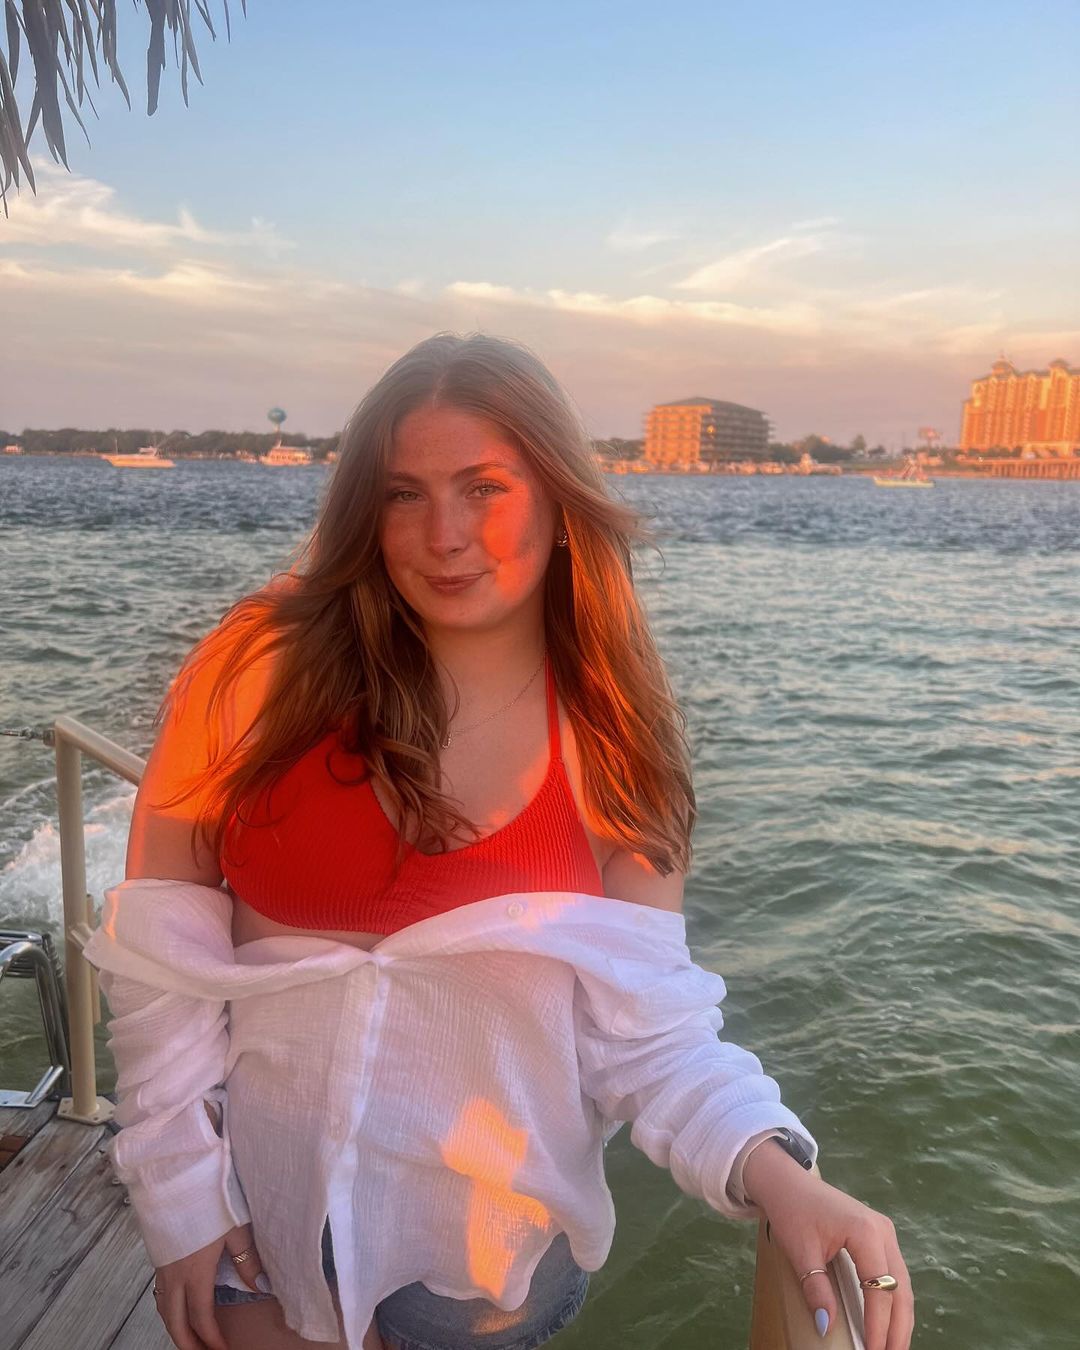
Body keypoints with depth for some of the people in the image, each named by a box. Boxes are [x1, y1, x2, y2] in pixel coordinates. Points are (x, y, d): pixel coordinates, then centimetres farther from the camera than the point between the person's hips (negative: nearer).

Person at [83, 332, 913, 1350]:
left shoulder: (611, 748, -10)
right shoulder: (265, 666, -14)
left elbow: (645, 1025, -11)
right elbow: (162, 938, -7)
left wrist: (775, 1176, -26)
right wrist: (177, 1184, -5)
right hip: (258, 1224, 0)